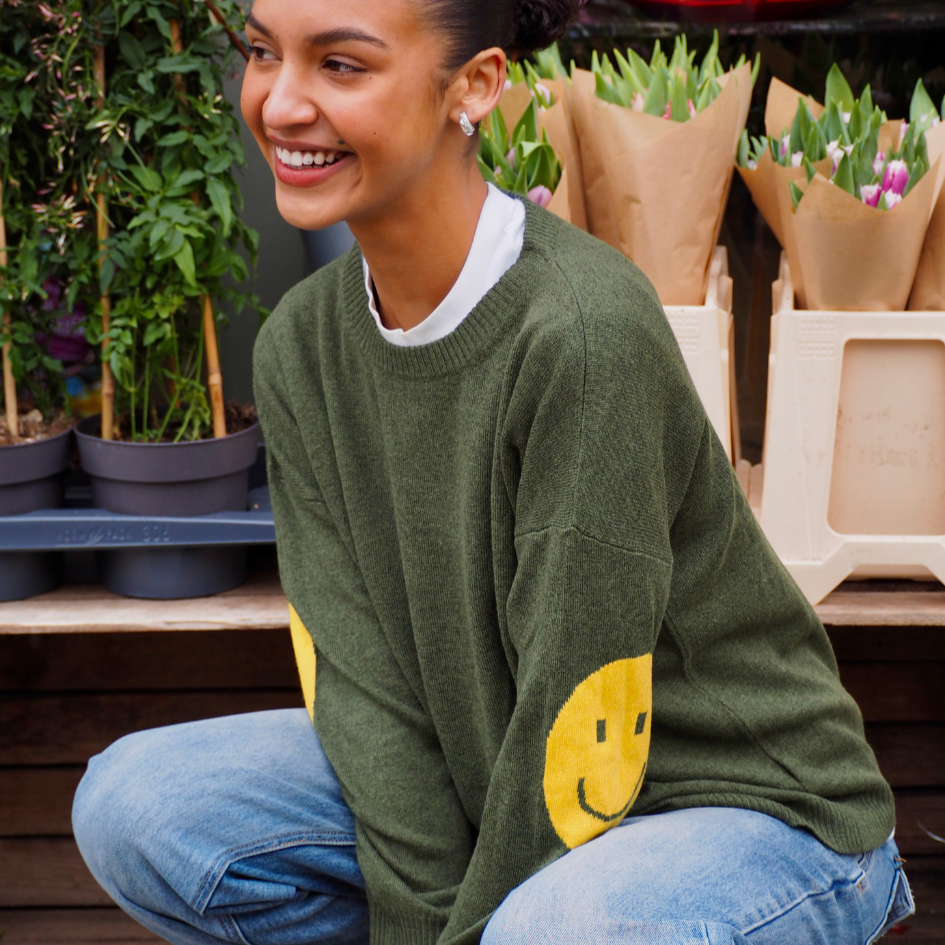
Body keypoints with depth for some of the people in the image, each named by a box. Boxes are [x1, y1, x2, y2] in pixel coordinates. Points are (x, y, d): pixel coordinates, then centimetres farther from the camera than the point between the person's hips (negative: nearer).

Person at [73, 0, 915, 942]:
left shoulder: (587, 334, -26)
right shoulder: (299, 345, -4)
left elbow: (573, 726, -22)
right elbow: (358, 665, -6)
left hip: (747, 805, -6)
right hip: (480, 790, 6)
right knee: (136, 802, -10)